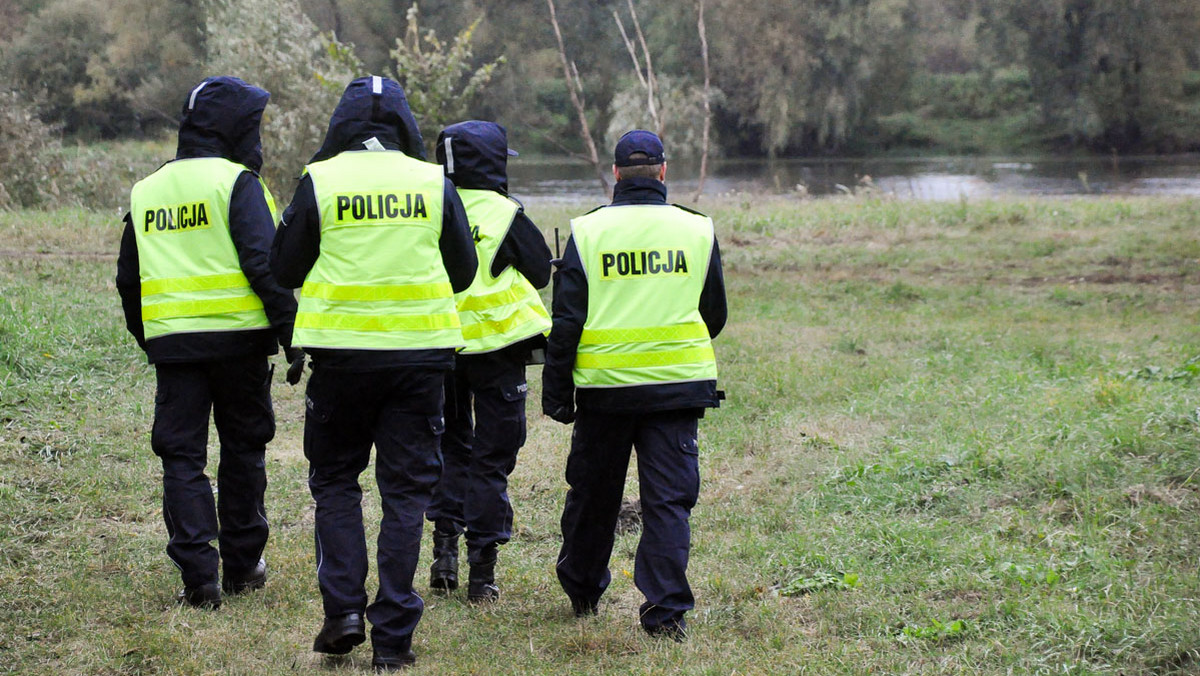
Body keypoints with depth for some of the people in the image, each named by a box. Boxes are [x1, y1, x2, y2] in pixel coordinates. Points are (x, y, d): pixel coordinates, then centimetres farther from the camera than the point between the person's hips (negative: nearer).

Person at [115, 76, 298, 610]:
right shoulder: (235, 182, -6)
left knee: (181, 456, 4)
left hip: (170, 341, 4)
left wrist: (146, 337, 29)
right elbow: (263, 262, -16)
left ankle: (199, 576, -3)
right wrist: (289, 328, -13)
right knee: (243, 446, 12)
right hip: (238, 337, -3)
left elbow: (128, 279, 18)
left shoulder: (145, 191, 13)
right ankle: (241, 564, 20)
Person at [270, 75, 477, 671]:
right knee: (406, 489, 6)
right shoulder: (434, 183, 2)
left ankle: (344, 608, 3)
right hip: (420, 351, 1)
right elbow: (463, 271, 11)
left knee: (335, 480, 15)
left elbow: (285, 270, 3)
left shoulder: (320, 181, -3)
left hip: (342, 350, -1)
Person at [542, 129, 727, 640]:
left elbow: (566, 320, -2)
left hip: (604, 386, 0)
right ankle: (666, 611, -6)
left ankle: (582, 589, 33)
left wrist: (556, 391, 4)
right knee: (669, 499, 1)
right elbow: (715, 315, 12)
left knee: (593, 492, 16)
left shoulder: (587, 231, -2)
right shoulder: (697, 230, 3)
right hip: (677, 387, 0)